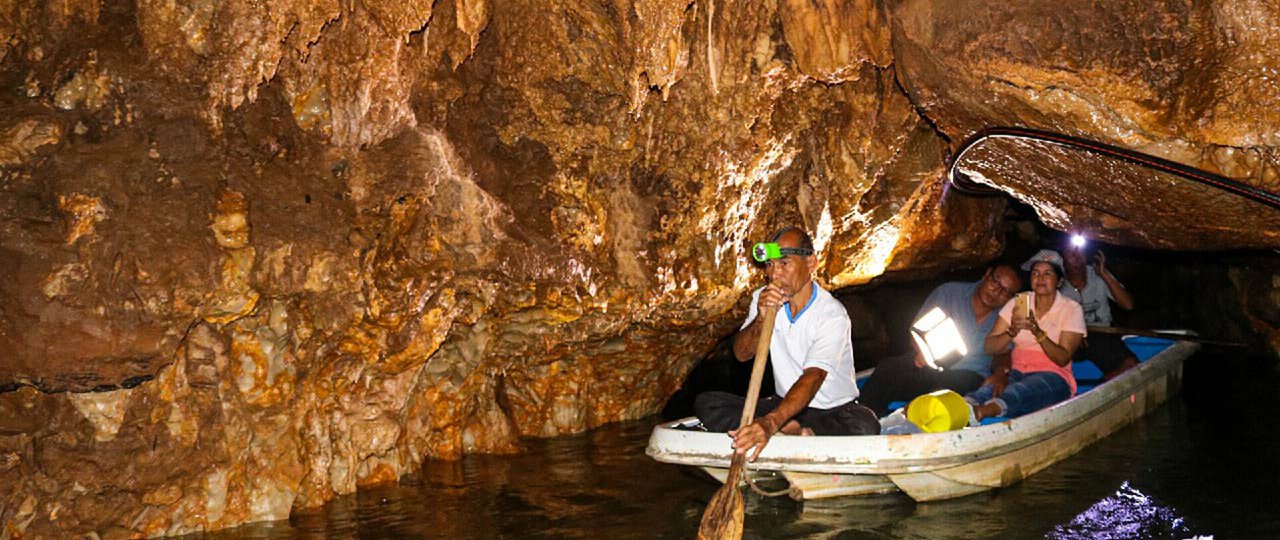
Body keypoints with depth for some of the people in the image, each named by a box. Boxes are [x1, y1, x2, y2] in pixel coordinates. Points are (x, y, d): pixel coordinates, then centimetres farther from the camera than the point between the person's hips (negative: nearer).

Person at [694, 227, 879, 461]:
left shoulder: (832, 315, -19)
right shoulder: (763, 299, 1)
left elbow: (812, 377, -32)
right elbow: (741, 354, -6)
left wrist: (771, 422, -48)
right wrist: (761, 318, -27)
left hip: (833, 410, -5)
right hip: (785, 403, 5)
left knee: (864, 427, -38)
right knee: (705, 403, -16)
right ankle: (796, 431, -25)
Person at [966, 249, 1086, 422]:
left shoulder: (1071, 309, 3)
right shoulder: (1017, 303, 13)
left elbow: (1063, 359, -9)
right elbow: (990, 347, 6)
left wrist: (1038, 332, -23)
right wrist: (1012, 331, -14)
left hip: (1053, 376, -3)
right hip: (1017, 372, 3)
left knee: (1020, 390, -41)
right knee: (992, 387, -37)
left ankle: (980, 411, -72)